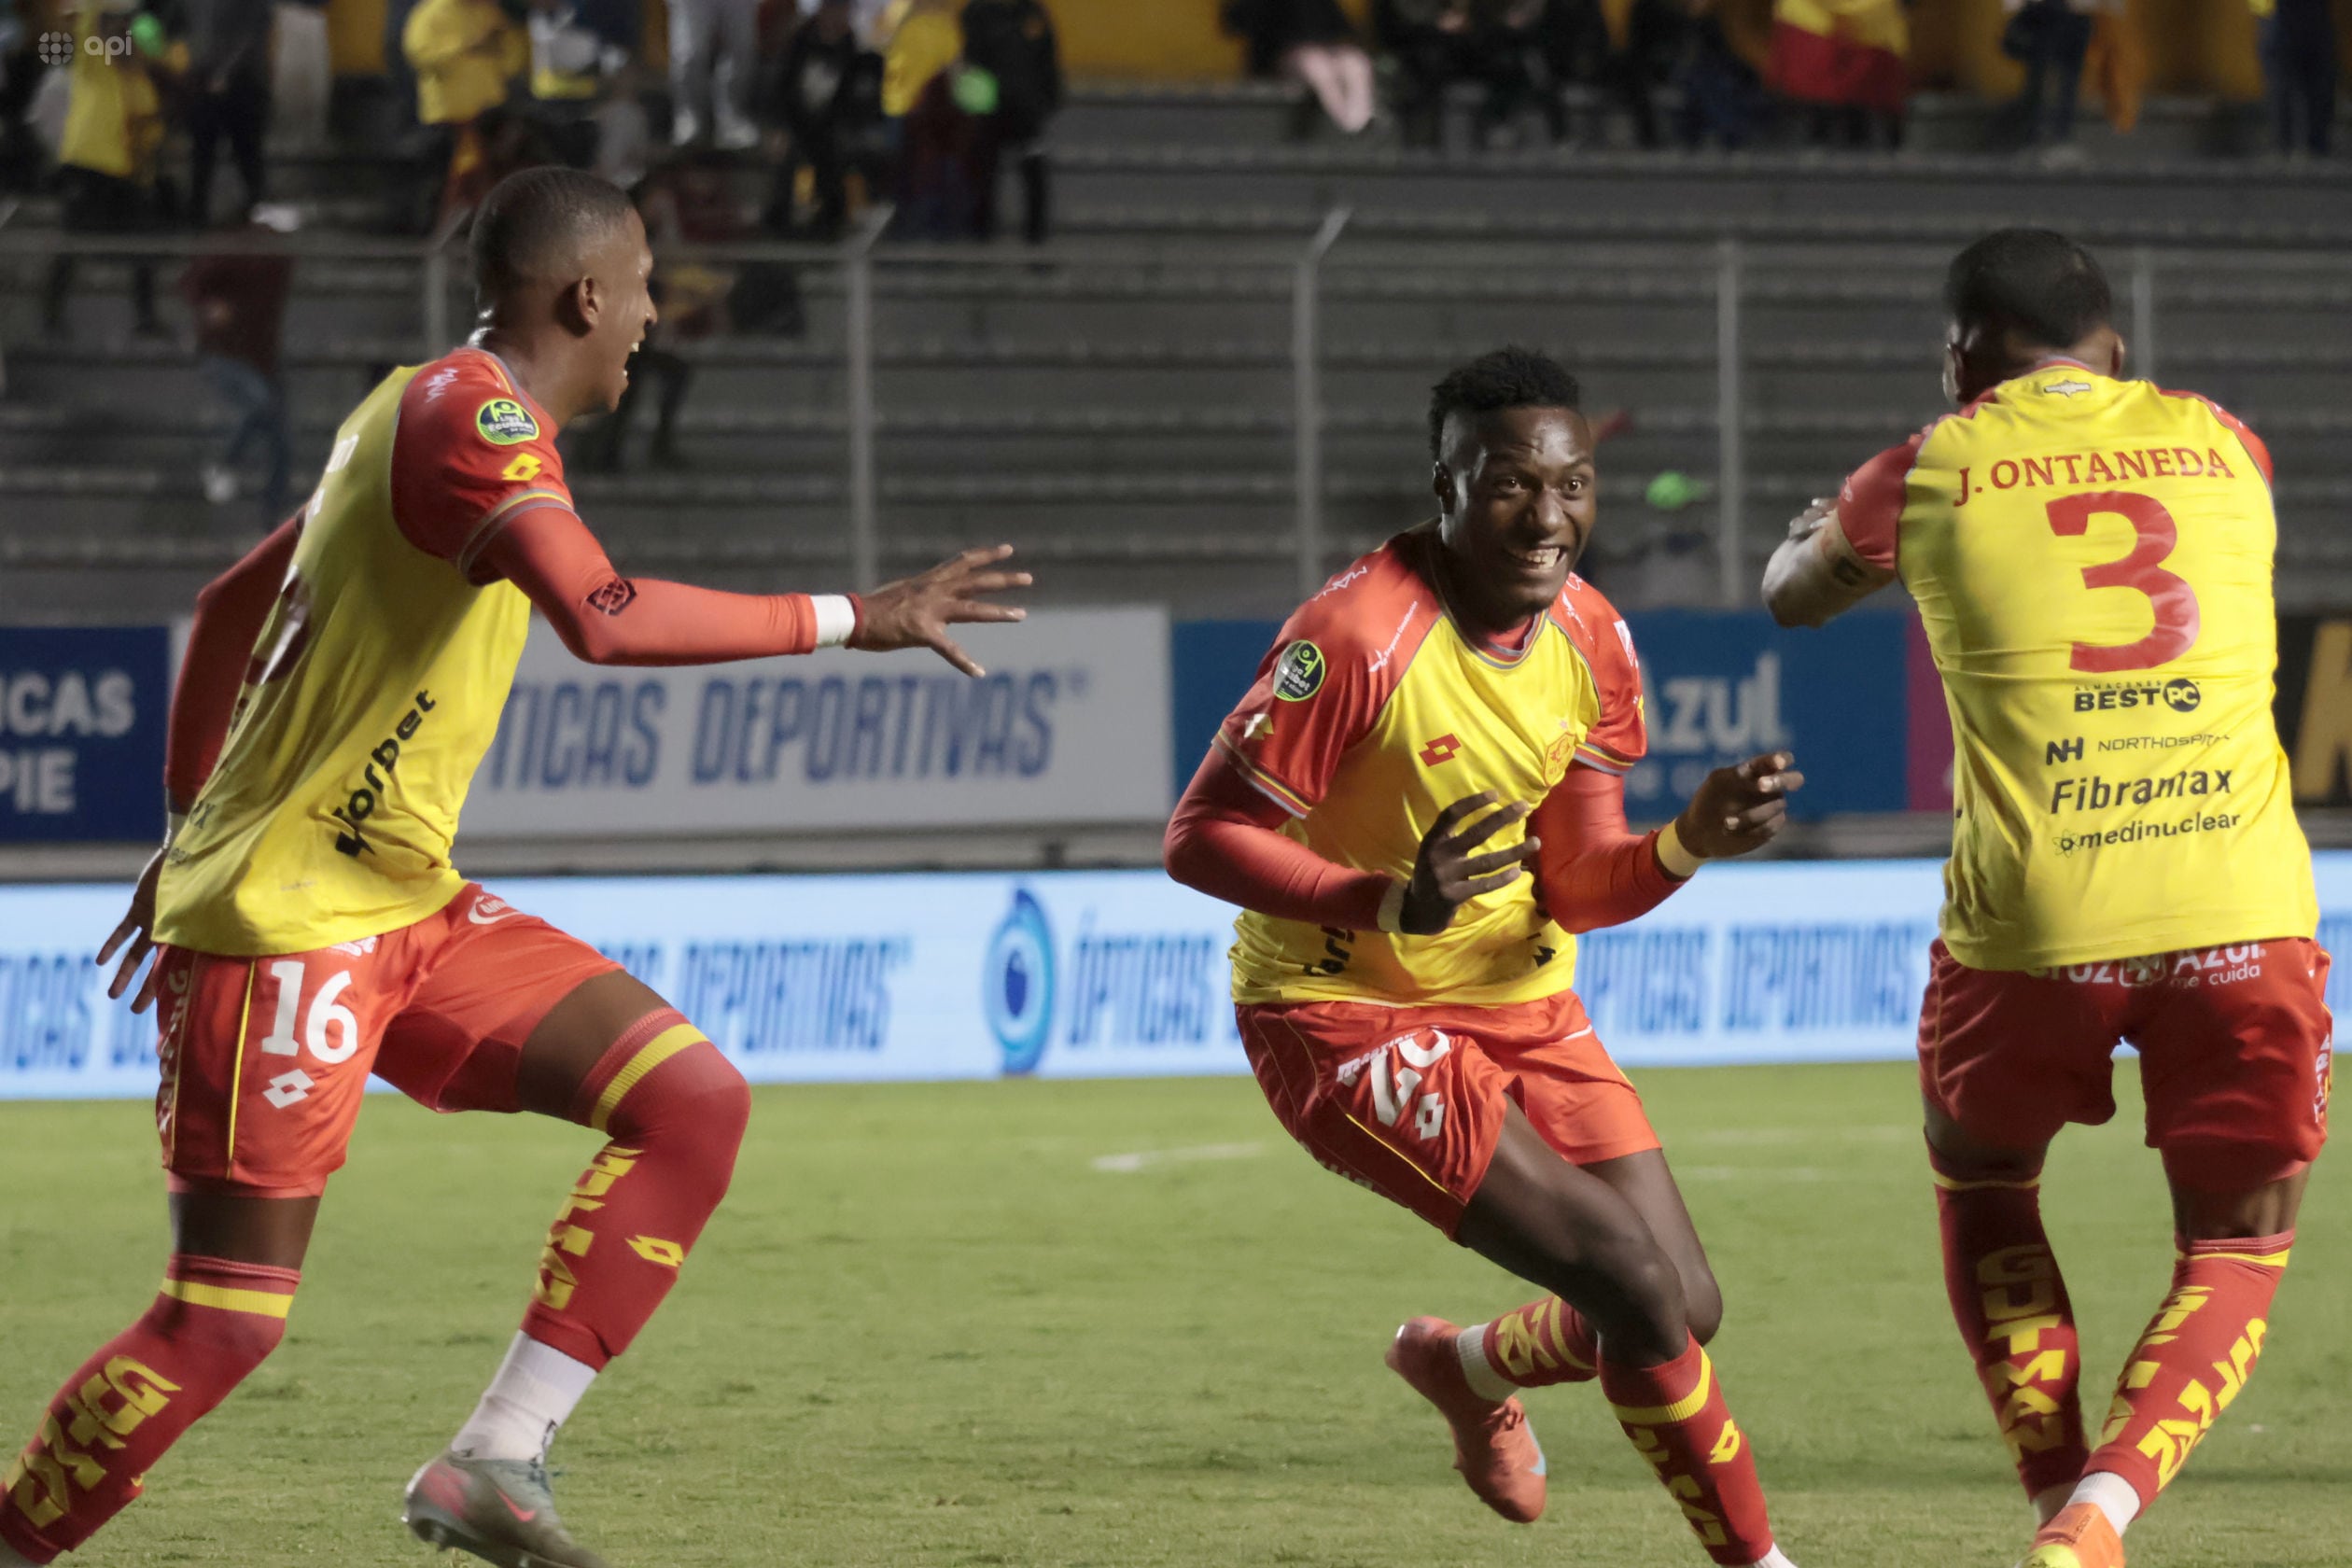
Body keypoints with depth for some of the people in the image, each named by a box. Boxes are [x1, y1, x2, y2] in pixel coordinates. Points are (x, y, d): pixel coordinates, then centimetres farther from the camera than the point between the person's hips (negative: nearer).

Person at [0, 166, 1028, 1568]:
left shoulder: (426, 415, 15)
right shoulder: (470, 415, -16)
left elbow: (230, 606, 25)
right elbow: (605, 618, -34)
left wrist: (193, 832, 29)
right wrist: (852, 619, -27)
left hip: (407, 909, 10)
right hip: (286, 926, -10)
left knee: (695, 1100, -3)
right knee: (230, 1316, -9)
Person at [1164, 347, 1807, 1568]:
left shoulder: (1591, 641, -2)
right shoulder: (1360, 634, -24)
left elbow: (1577, 888, 1)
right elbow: (1198, 838, -22)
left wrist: (1691, 842, -20)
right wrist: (1386, 904, -36)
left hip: (1523, 1004, 7)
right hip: (1344, 1016, -7)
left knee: (1685, 1311, 5)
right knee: (1635, 1280, -18)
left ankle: (1466, 1368, 37)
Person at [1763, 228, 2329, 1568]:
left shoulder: (1936, 471, 8)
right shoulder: (2221, 447, 14)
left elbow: (1793, 596, 28)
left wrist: (1820, 534, 52)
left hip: (2031, 919, -1)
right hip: (2243, 910, 1)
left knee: (1985, 1195, 26)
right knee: (2239, 1252, 14)